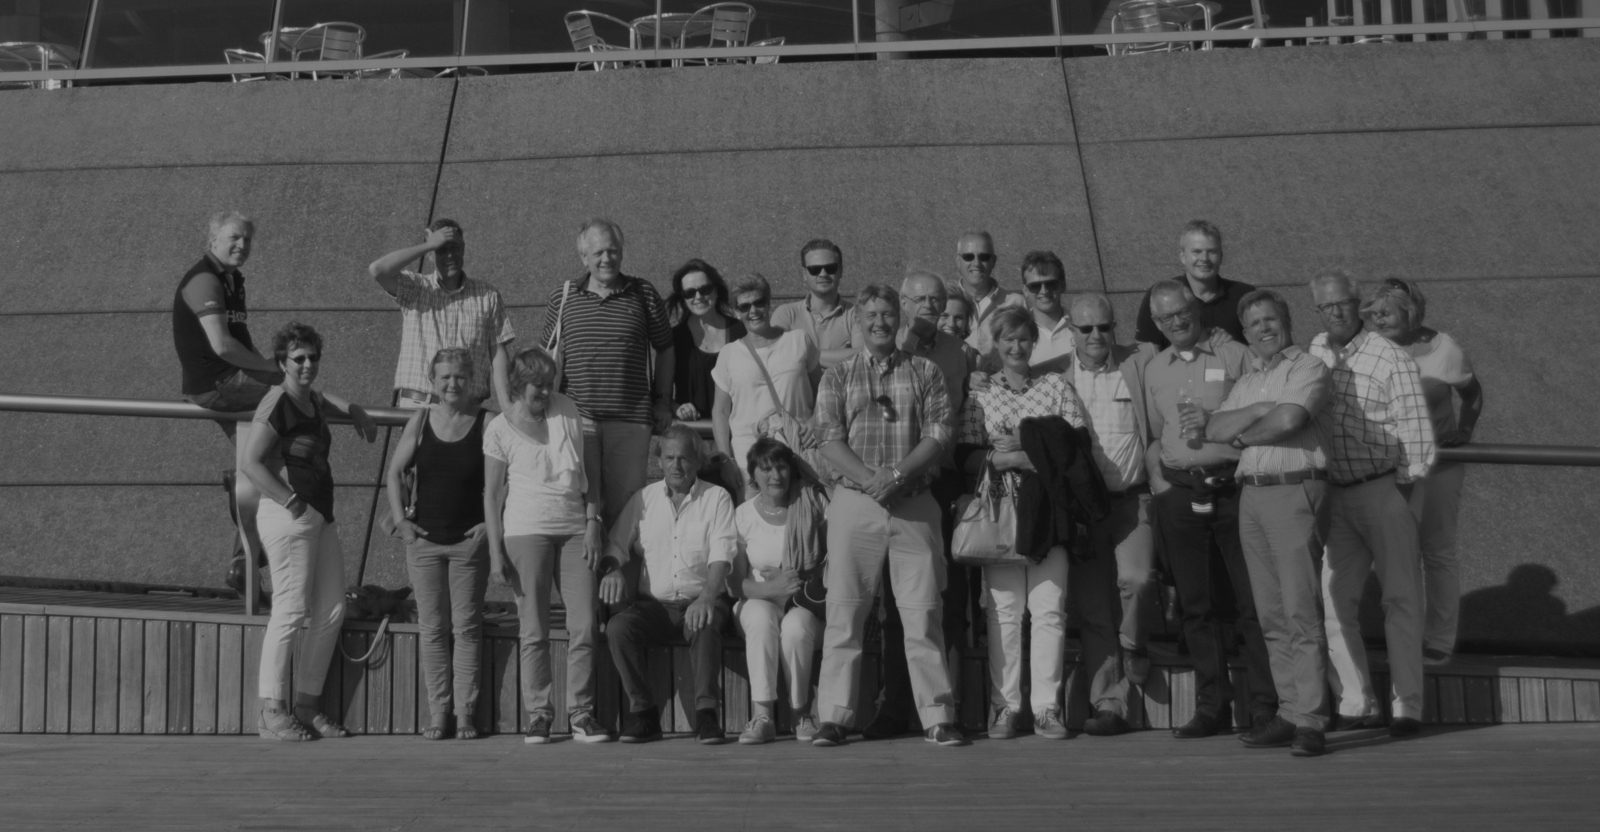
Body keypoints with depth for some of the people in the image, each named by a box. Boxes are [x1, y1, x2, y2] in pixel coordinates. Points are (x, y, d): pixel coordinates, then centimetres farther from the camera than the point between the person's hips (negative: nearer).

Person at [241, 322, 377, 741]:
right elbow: (251, 463, -19)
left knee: (331, 611, 8)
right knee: (291, 611, -8)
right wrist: (291, 502, -19)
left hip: (320, 517, 9)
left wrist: (355, 411, 22)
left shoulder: (312, 401, 14)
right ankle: (272, 714, 0)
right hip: (288, 517, -9)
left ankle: (307, 706, 16)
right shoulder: (276, 404, -11)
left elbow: (326, 400, 41)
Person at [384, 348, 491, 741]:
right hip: (425, 539, 2)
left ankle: (465, 712, 8)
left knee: (467, 627, 1)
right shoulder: (421, 420, 3)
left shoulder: (486, 423, -4)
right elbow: (395, 471, 9)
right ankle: (437, 712, 11)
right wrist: (400, 520, 1)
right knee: (431, 628, 5)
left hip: (470, 541, -2)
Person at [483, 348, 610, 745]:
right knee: (533, 631, -1)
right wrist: (495, 552, -4)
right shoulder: (499, 430, 0)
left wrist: (593, 522, 2)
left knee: (585, 626, -2)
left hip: (575, 531, 3)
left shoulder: (566, 411, 8)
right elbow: (492, 493, 2)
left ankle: (581, 714, 6)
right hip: (526, 532, -3)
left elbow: (589, 472, 12)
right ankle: (538, 715, 8)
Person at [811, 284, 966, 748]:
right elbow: (830, 442, 1)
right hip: (854, 503, 0)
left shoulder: (925, 373, 12)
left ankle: (938, 716, 4)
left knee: (922, 612, -1)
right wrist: (870, 479, -14)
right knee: (844, 612, 0)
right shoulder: (837, 378, 12)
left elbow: (939, 435, 1)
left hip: (914, 504, 0)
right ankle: (834, 716, 5)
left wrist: (897, 474, -13)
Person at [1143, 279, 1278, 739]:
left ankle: (1264, 706, 3)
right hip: (1179, 492, 4)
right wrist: (1156, 476, 5)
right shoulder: (1155, 369, 16)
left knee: (1251, 601, -4)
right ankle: (1212, 707, 13)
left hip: (1232, 487, -3)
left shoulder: (1235, 356, 4)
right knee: (1197, 606, 6)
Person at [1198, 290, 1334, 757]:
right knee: (1271, 616, 6)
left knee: (1300, 610, -11)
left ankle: (1310, 721, -10)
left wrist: (1243, 435, 0)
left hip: (1295, 491, -7)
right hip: (1251, 495, 7)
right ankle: (1289, 714, 11)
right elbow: (1213, 430, 8)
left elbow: (1289, 418, -17)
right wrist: (1260, 410, -6)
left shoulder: (1308, 368, 1)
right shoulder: (1247, 382, 21)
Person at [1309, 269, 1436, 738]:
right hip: (1334, 495, 5)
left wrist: (1400, 489, -7)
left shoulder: (1391, 360, -8)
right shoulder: (1313, 352, 8)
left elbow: (1417, 437, -8)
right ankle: (1357, 705, 12)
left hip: (1384, 490, -5)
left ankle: (1408, 708, 4)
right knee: (1333, 600, 4)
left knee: (1401, 599, 1)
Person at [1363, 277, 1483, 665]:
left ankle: (1440, 640, 16)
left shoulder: (1443, 350, -9)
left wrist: (1464, 432, -1)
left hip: (1437, 460, -2)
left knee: (1438, 549, 6)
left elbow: (1472, 394, 7)